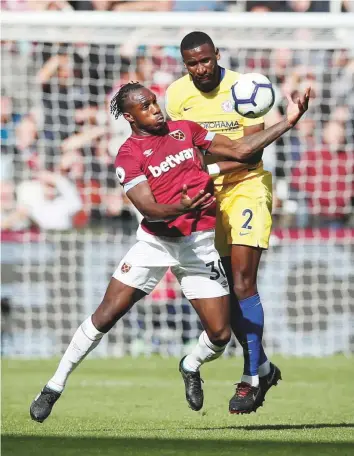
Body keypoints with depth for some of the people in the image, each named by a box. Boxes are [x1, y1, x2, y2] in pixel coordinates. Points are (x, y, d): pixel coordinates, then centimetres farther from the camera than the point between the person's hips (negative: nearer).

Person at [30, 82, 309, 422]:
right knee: (106, 315, -10)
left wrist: (287, 122, 4)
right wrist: (181, 208, -37)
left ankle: (191, 367, 31)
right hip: (155, 241, -3)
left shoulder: (184, 130, 6)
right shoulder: (128, 156, -7)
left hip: (197, 244, 3)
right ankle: (55, 386, 3)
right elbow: (148, 208, -18)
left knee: (220, 335, -4)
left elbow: (240, 151, 9)